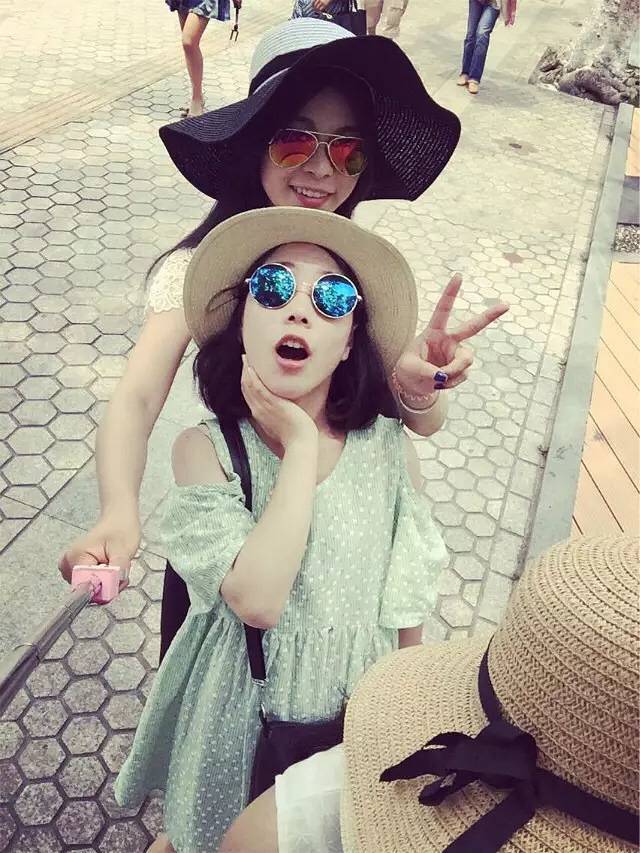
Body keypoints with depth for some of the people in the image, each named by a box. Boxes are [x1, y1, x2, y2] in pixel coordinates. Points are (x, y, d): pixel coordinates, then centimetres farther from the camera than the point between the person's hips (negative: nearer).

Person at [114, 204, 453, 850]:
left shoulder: (390, 450, -16)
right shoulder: (205, 450, -20)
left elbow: (406, 603, -4)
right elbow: (258, 600, -31)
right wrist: (300, 447, -30)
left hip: (359, 713, 1)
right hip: (240, 712, 0)